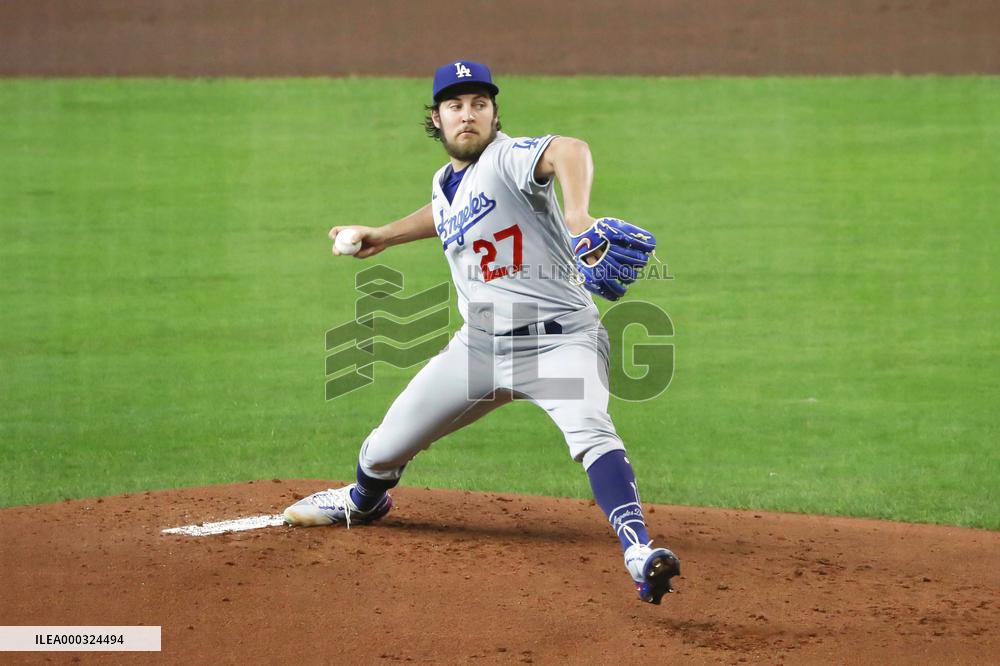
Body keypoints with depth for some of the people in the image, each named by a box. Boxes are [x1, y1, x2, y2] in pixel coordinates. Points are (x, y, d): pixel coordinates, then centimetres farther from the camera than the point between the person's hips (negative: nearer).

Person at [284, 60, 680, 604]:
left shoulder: (507, 159, -15)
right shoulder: (445, 183, 10)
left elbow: (569, 150, -39)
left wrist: (577, 216, -58)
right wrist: (385, 236, 33)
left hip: (558, 338, -7)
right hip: (480, 345, 7)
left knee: (591, 432, -35)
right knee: (387, 446, 14)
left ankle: (639, 554, -45)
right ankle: (363, 501, 48)